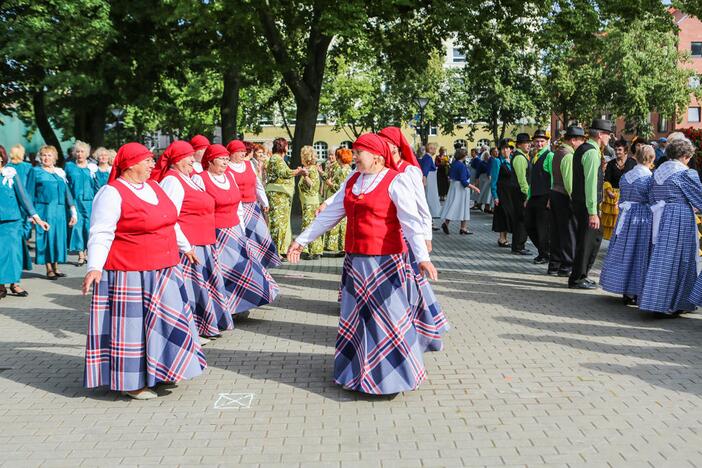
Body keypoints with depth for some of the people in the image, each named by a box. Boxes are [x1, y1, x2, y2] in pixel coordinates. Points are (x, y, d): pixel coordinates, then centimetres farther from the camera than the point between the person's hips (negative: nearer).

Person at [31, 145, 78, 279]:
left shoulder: (60, 172, 13)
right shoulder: (36, 172, 3)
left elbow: (66, 192, 12)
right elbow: (30, 193, 2)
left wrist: (73, 211, 6)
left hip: (59, 210, 4)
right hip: (44, 209, -4)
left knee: (58, 236, 5)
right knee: (46, 237, -2)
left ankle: (55, 267, 14)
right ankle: (49, 270, 3)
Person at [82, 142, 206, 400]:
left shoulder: (153, 186, 11)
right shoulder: (112, 194, -13)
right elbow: (100, 234, -17)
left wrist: (184, 247, 25)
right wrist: (95, 267, -28)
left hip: (163, 273, 8)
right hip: (130, 277, -8)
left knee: (164, 321, 15)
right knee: (132, 324, 0)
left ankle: (159, 370, 31)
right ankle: (131, 381, 13)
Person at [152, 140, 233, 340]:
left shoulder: (187, 179, 15)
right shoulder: (172, 180, -15)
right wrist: (185, 247, -22)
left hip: (201, 245, 10)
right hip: (187, 247, -10)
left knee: (202, 285, 16)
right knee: (188, 287, -2)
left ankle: (204, 326, 29)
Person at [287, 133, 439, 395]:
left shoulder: (395, 181, -9)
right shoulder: (352, 181, 10)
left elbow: (410, 222, -18)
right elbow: (329, 215, 15)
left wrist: (422, 257, -30)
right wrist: (302, 240, 15)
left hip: (384, 262, -7)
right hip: (355, 262, 7)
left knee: (387, 318, 0)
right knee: (355, 318, 14)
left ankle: (392, 375, 13)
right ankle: (356, 370, 28)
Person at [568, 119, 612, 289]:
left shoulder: (582, 149, 15)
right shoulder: (592, 152, -17)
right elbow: (590, 184, -22)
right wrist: (593, 212, -23)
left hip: (579, 202, 10)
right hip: (586, 205, -10)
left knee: (596, 236, 17)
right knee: (587, 241, -2)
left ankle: (581, 274, 24)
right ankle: (577, 279, 7)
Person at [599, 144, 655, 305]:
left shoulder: (625, 176, 4)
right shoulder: (650, 178, -12)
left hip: (625, 216, 5)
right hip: (643, 218, -5)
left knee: (624, 251, 11)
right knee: (639, 253, 3)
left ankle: (625, 291, 18)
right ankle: (634, 293, 8)